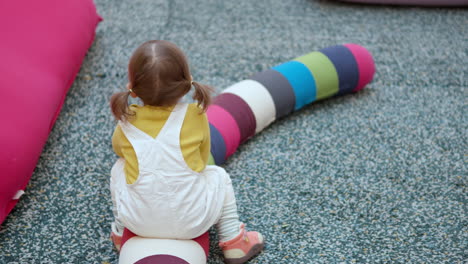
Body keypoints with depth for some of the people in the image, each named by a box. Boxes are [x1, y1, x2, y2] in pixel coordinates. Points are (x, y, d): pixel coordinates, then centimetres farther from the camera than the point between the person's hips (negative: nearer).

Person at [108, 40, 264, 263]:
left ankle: (120, 233, 33)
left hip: (139, 221, 1)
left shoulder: (127, 121, -4)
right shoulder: (196, 115, -7)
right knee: (218, 175, 24)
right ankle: (233, 242, 23)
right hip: (192, 222, -1)